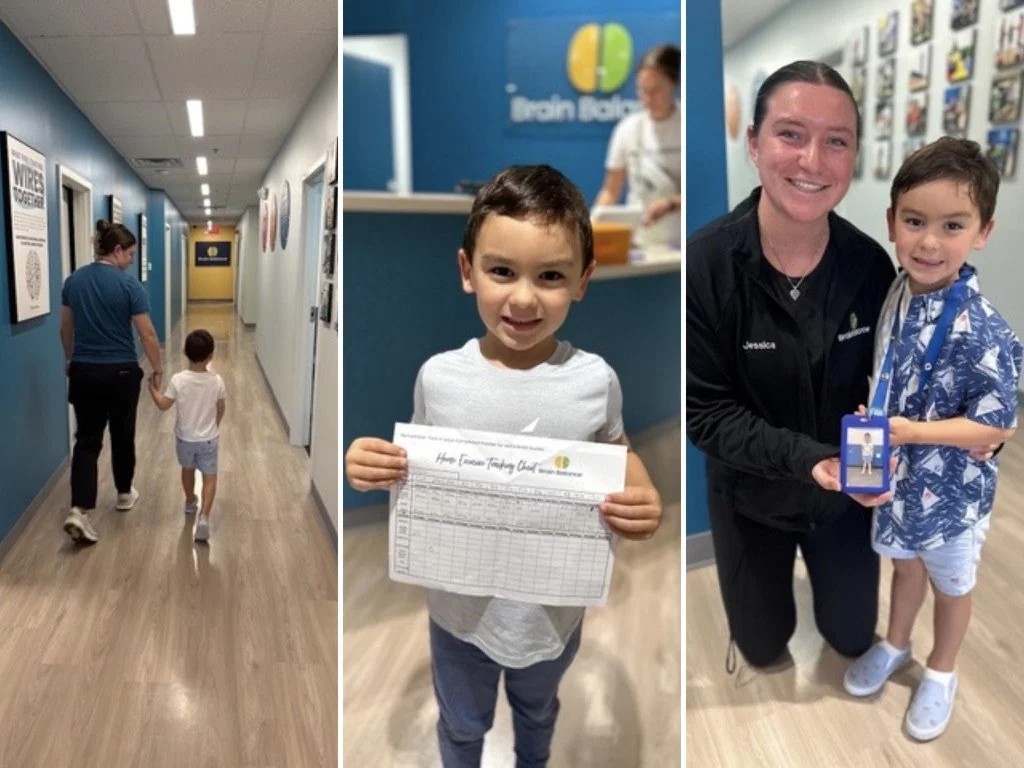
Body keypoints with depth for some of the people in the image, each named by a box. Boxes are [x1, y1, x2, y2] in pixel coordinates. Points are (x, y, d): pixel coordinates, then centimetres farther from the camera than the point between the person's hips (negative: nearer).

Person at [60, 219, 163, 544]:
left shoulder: (73, 280, 2)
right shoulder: (129, 284, -13)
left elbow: (66, 329, 10)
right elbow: (147, 334, -12)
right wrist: (157, 368, 1)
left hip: (84, 372, 4)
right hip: (121, 373, -4)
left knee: (86, 439, 4)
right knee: (122, 435, 16)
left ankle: (79, 511, -9)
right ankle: (124, 494, 32)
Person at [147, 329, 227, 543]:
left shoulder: (178, 380, -18)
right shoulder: (216, 381, -15)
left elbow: (163, 405, -10)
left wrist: (153, 388, 8)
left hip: (185, 438, 1)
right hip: (208, 439, -1)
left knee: (187, 469, 26)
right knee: (209, 476, 4)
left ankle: (190, 502, 47)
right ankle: (204, 516, -12)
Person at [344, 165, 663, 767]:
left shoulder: (595, 379, -20)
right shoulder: (439, 377, -20)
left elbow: (616, 452, 0)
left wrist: (645, 500, -20)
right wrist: (372, 467, -24)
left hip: (555, 607, 1)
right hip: (462, 605, -1)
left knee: (538, 710, 34)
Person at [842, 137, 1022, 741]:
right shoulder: (898, 293, -9)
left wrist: (910, 431, -29)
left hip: (952, 487, -5)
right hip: (899, 473, 5)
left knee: (950, 584, 21)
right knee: (905, 563, 28)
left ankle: (942, 673, 46)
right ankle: (895, 646, 52)